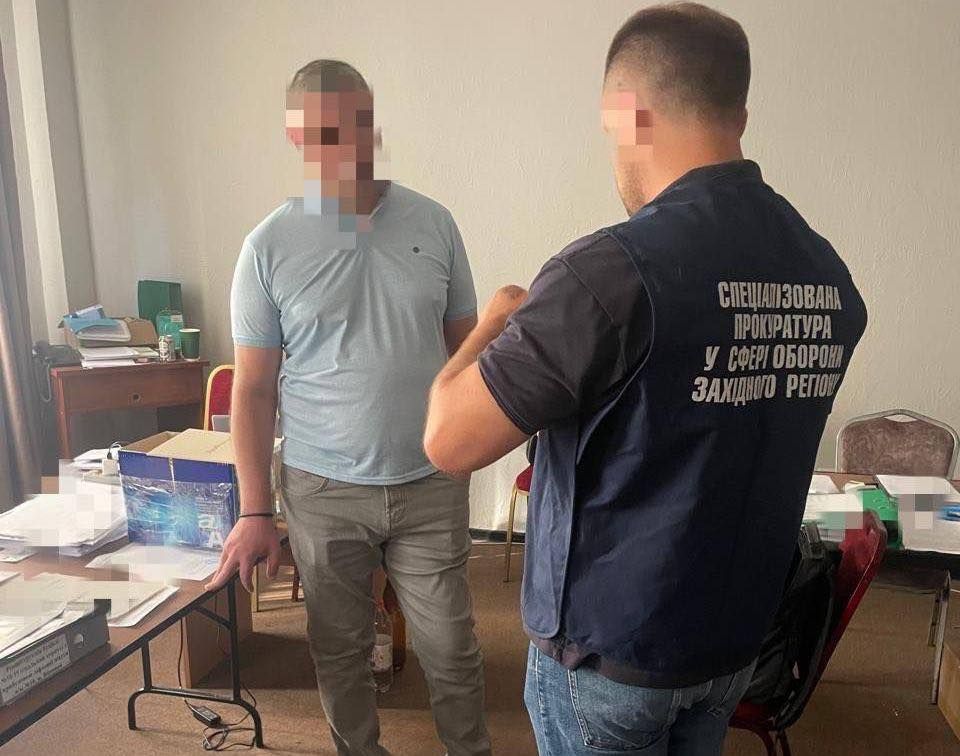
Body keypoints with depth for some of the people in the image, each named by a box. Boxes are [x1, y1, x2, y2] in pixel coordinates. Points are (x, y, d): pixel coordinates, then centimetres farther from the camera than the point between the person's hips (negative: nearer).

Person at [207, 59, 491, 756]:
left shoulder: (432, 223, 0)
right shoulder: (269, 247, -4)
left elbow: (465, 344, 7)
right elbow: (254, 388, -2)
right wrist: (255, 511, -4)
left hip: (430, 483, 1)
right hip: (322, 489, 0)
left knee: (450, 647, 11)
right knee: (340, 649, 17)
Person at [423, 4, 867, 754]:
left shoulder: (614, 269, -27)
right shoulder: (830, 277, -4)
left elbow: (449, 441, -21)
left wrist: (494, 322, -4)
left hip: (610, 648, -5)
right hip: (739, 639, 6)